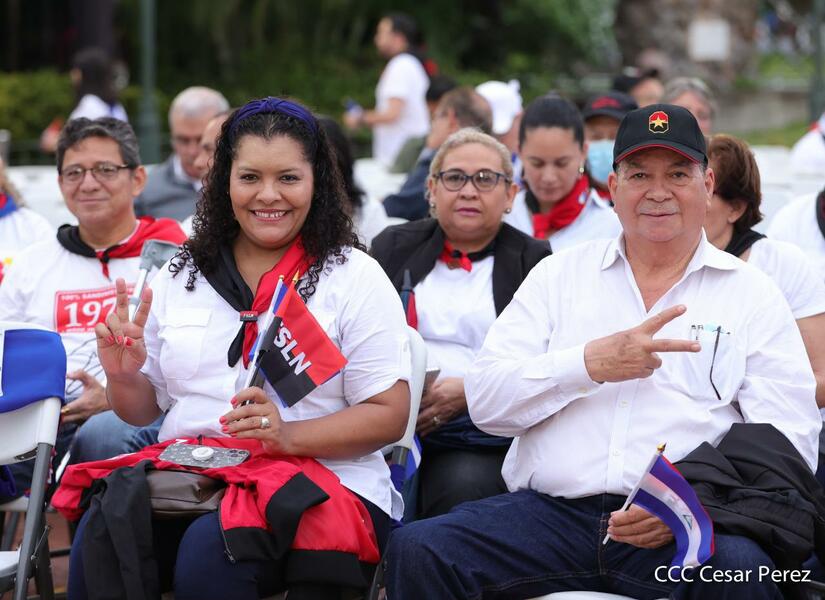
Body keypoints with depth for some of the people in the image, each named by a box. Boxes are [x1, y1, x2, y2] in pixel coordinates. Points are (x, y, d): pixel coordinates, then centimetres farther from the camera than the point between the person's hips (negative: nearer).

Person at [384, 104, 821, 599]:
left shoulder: (753, 295, 12)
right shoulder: (560, 275, 17)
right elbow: (485, 401, 7)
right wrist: (592, 362, -9)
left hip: (680, 529, -1)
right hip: (549, 511, 1)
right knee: (417, 550, -25)